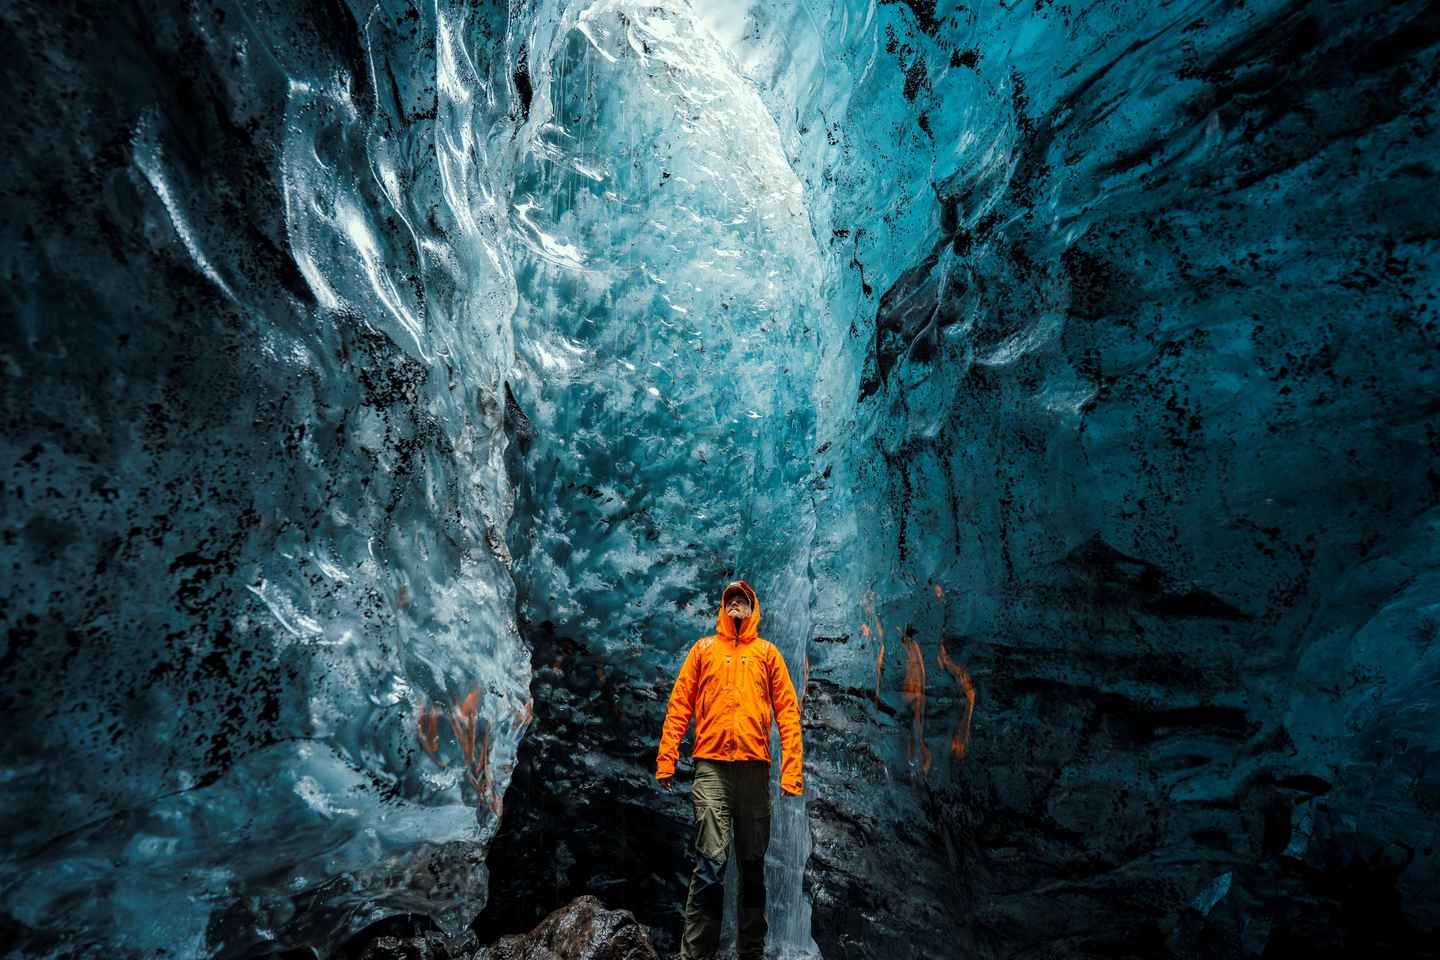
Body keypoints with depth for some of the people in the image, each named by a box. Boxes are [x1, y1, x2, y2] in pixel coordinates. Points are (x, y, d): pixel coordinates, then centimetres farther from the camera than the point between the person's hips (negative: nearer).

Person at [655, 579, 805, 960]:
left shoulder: (767, 652, 13)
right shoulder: (703, 648, 14)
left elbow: (787, 712, 6)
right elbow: (679, 705, 8)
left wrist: (792, 770, -4)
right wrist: (666, 759, -3)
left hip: (755, 767, 1)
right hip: (711, 767, -1)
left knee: (753, 864, 8)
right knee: (711, 861, -7)